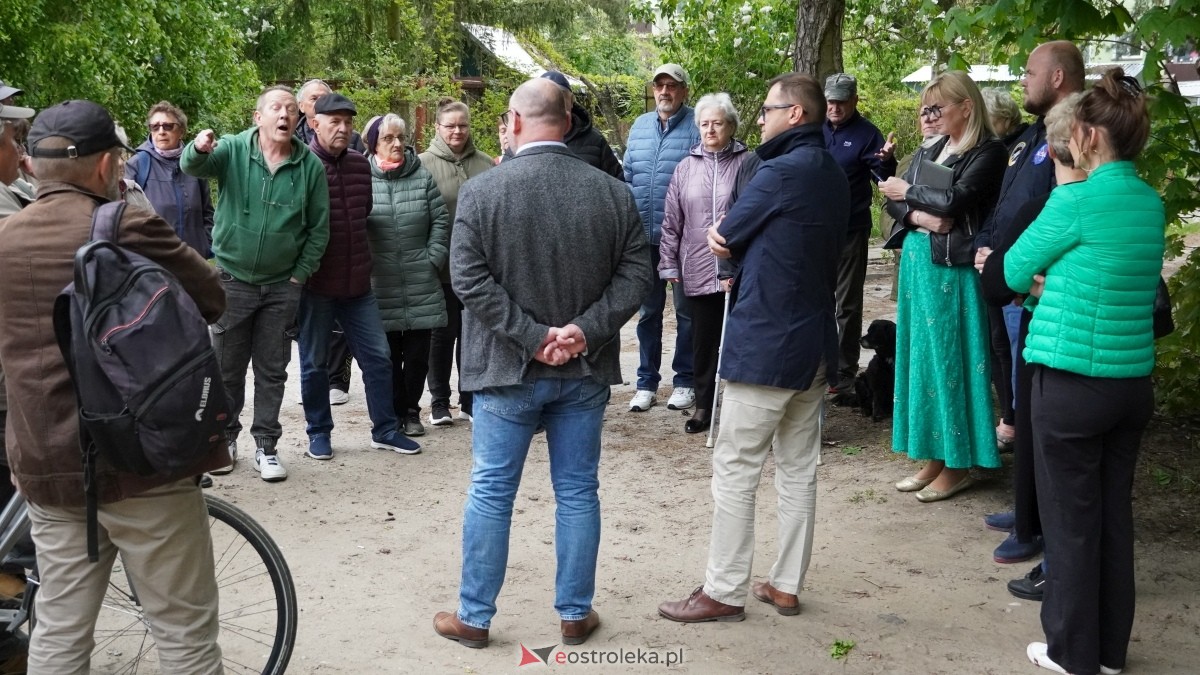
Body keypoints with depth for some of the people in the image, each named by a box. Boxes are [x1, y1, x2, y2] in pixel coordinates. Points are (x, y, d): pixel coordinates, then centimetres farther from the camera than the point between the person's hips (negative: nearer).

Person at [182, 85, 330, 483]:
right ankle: (225, 437, 28)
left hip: (282, 285, 1)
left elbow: (319, 229, 1)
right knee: (227, 367, 10)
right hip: (232, 279, -1)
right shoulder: (233, 150, -7)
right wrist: (199, 150, -48)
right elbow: (192, 167, -25)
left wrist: (300, 274, -4)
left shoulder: (310, 166, -4)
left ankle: (266, 446, 19)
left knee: (272, 371, 8)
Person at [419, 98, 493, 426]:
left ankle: (469, 400, 22)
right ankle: (439, 401, 19)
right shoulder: (424, 164, -4)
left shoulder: (485, 165, 7)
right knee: (443, 334, 7)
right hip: (442, 265, -3)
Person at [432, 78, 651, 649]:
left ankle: (474, 617, 19)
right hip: (585, 370, 2)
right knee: (578, 493, 11)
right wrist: (586, 330, -10)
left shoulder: (481, 191, -8)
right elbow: (636, 273, -5)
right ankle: (575, 615, 21)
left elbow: (470, 279, -14)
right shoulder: (613, 191, -2)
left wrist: (531, 337, -14)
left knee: (491, 493, 9)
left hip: (508, 369, -2)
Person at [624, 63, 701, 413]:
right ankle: (647, 382, 20)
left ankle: (685, 381, 18)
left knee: (686, 311, 8)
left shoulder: (697, 127, -5)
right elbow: (626, 176, 14)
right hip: (644, 236, 5)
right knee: (648, 311, 11)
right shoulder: (639, 126, 11)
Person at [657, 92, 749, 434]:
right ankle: (704, 405, 19)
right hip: (698, 271, 3)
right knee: (704, 341, 9)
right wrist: (668, 264, 9)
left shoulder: (747, 165, 1)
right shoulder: (686, 168, 10)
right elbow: (671, 222, 12)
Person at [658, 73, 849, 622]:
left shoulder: (781, 172, -16)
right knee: (798, 469, 12)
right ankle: (786, 586, 20)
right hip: (815, 342, 9)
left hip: (765, 342, -9)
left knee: (735, 472, -1)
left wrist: (727, 235, 15)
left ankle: (723, 592, 5)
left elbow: (726, 237, -7)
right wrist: (736, 239, 2)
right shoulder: (834, 178, 11)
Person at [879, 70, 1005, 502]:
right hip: (917, 262, 8)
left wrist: (908, 192, -6)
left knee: (949, 359, -2)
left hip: (952, 268, -8)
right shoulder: (929, 152, 15)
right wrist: (918, 216, -12)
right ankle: (933, 457, 19)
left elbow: (956, 199, -21)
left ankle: (957, 465, 9)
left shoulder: (987, 153, -7)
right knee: (922, 356, 10)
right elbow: (892, 202, 9)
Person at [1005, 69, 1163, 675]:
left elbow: (1016, 270, -4)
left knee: (1072, 521, 5)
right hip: (1133, 381, 7)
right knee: (1114, 513, 15)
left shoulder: (1076, 201, -15)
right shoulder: (1151, 203, 6)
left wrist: (1039, 282, 15)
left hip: (1072, 383, -7)